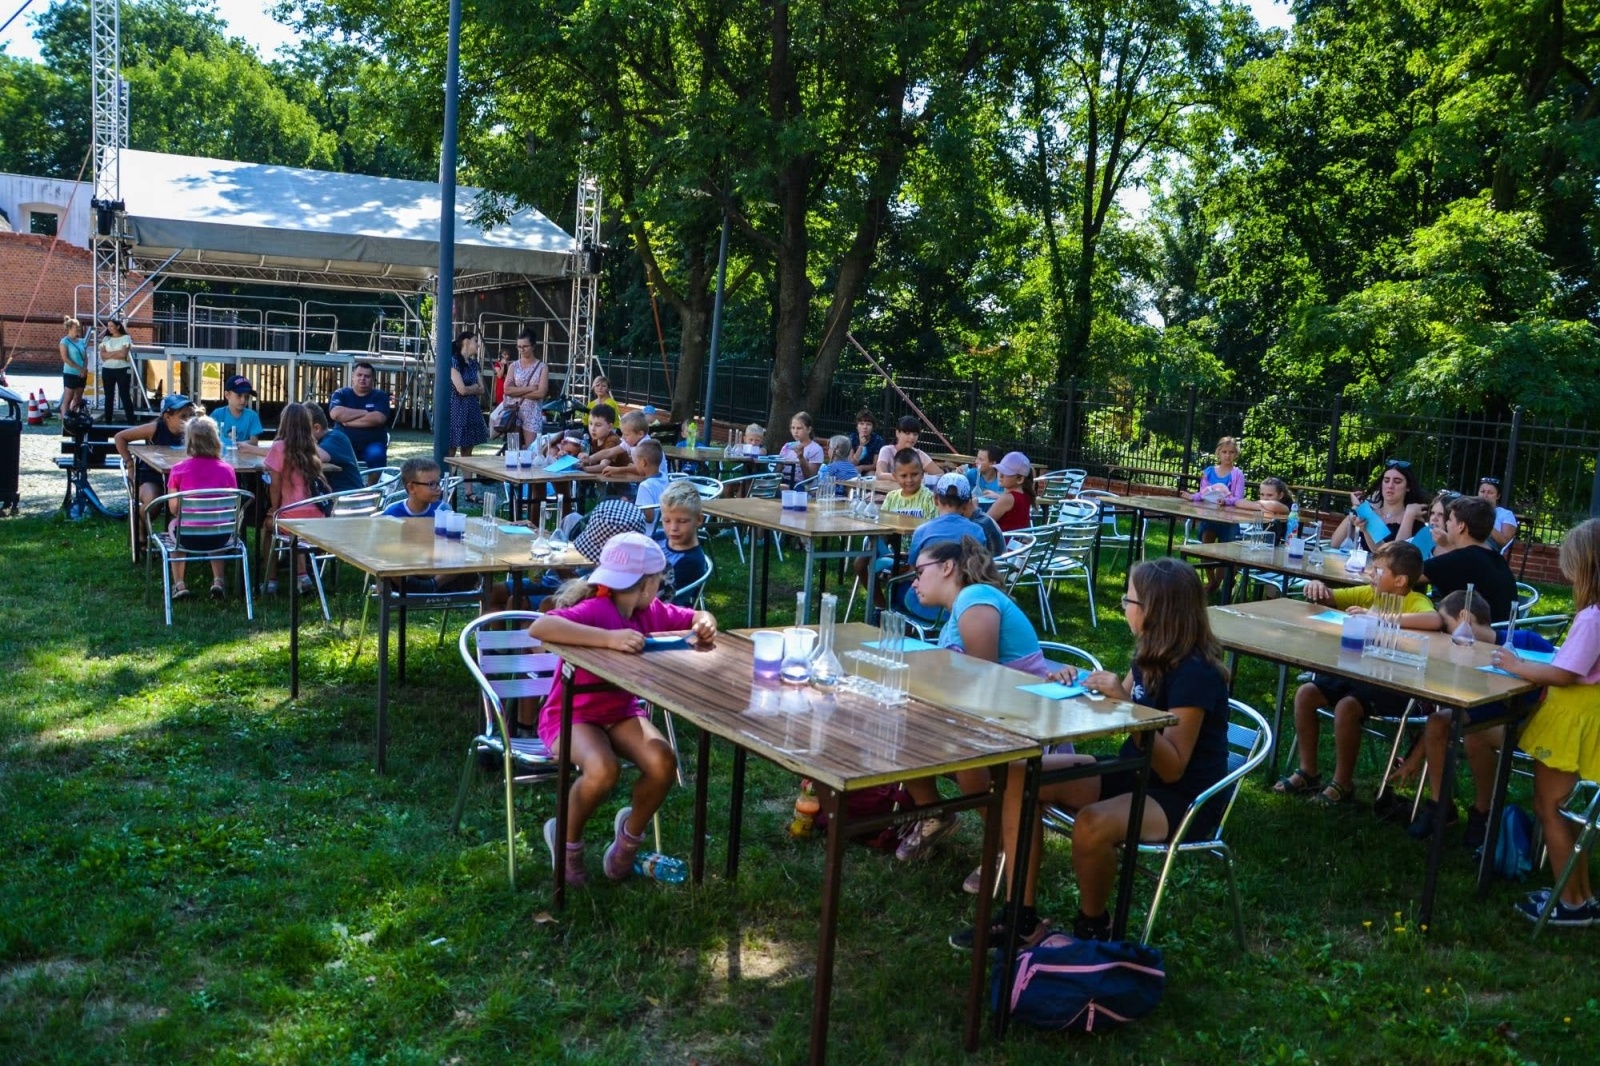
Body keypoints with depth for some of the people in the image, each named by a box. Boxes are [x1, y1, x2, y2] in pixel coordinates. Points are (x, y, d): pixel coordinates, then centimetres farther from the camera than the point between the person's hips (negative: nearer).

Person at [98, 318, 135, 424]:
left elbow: (123, 354, -13)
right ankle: (108, 422, 13)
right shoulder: (106, 339, 11)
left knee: (125, 395, -4)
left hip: (122, 370, -4)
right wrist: (117, 353, -9)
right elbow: (102, 355, 0)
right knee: (109, 397, 8)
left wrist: (109, 354, -5)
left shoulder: (126, 338, -1)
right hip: (107, 370, 4)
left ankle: (131, 422, -2)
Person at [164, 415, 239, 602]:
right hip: (220, 537, 1)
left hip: (188, 537, -1)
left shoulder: (179, 470, -7)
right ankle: (218, 581, 24)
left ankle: (179, 584, 27)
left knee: (174, 526, 35)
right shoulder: (226, 470, -4)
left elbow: (173, 508, -2)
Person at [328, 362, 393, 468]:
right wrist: (364, 412, -9)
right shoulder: (341, 394, 8)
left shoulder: (380, 396, 6)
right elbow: (335, 414, -12)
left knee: (376, 454, -34)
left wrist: (348, 421, -11)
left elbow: (378, 418, -13)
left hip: (372, 444, -1)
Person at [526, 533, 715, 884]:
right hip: (572, 714, -6)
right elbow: (539, 627, -42)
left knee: (663, 762, -22)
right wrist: (609, 638, -48)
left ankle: (631, 833, 9)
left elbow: (695, 617, 14)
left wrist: (704, 623, -12)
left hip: (622, 711, 6)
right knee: (603, 770, -35)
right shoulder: (595, 610, -24)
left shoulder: (651, 612, 0)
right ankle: (566, 838, -2)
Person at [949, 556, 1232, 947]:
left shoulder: (1194, 673, -22)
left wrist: (1125, 704, -33)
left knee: (1092, 825, -38)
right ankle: (1021, 915, -5)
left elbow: (1171, 768, -25)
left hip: (1184, 797, -9)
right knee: (1020, 775, -6)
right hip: (1133, 771, 9)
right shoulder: (1153, 653, 3)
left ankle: (1092, 927, -7)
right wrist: (1081, 684, -5)